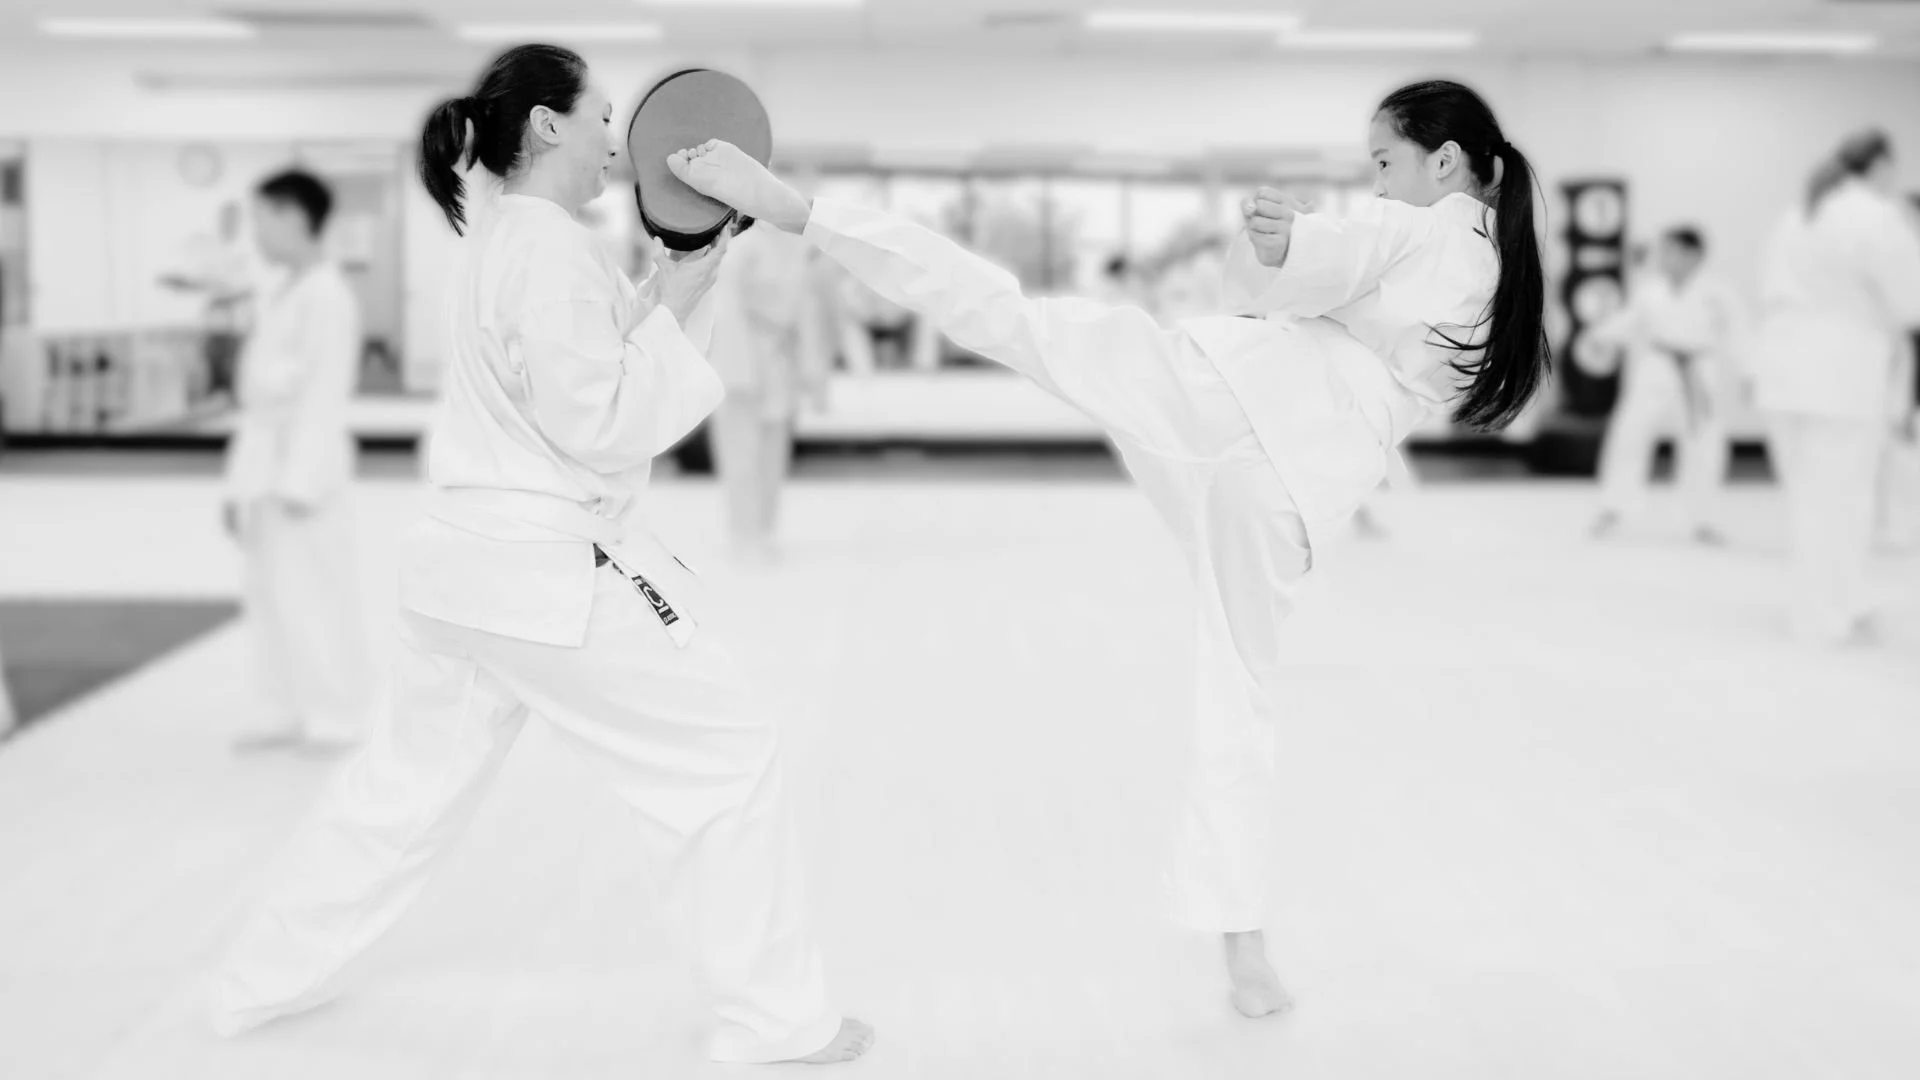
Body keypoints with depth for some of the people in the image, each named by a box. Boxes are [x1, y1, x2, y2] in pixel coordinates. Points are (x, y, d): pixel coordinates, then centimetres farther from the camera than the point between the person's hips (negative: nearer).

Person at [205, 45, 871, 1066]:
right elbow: (605, 427, -19)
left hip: (469, 564, 10)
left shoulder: (497, 243, 13)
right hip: (553, 573, -10)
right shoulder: (552, 250, -17)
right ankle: (774, 1017, 11)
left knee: (411, 775, 23)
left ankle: (264, 979, 36)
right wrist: (675, 305, -12)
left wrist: (668, 287, 6)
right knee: (728, 757, 2)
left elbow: (587, 369, 17)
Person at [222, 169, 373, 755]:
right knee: (271, 592, 11)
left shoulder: (327, 296, -12)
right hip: (263, 456, 9)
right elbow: (260, 390, 18)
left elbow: (325, 394, -17)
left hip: (308, 460, -9)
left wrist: (301, 483, -20)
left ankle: (338, 718, 6)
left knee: (316, 592, -4)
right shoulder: (276, 294, 16)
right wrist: (240, 480, 16)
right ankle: (291, 715, 19)